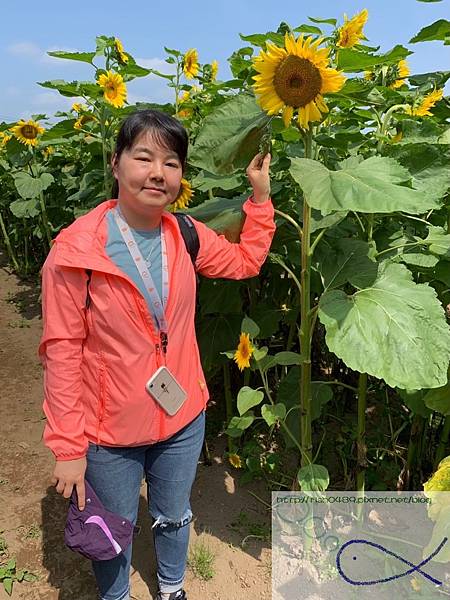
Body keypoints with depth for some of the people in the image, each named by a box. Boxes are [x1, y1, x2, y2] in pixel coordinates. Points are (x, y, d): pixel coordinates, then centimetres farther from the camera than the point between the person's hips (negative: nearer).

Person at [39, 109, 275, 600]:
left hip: (183, 420, 4)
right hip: (109, 434, -3)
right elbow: (62, 353, -16)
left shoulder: (185, 235, -7)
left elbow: (246, 261, 10)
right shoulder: (75, 250, -20)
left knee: (173, 519, 28)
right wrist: (67, 447, -13)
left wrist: (260, 193, 2)